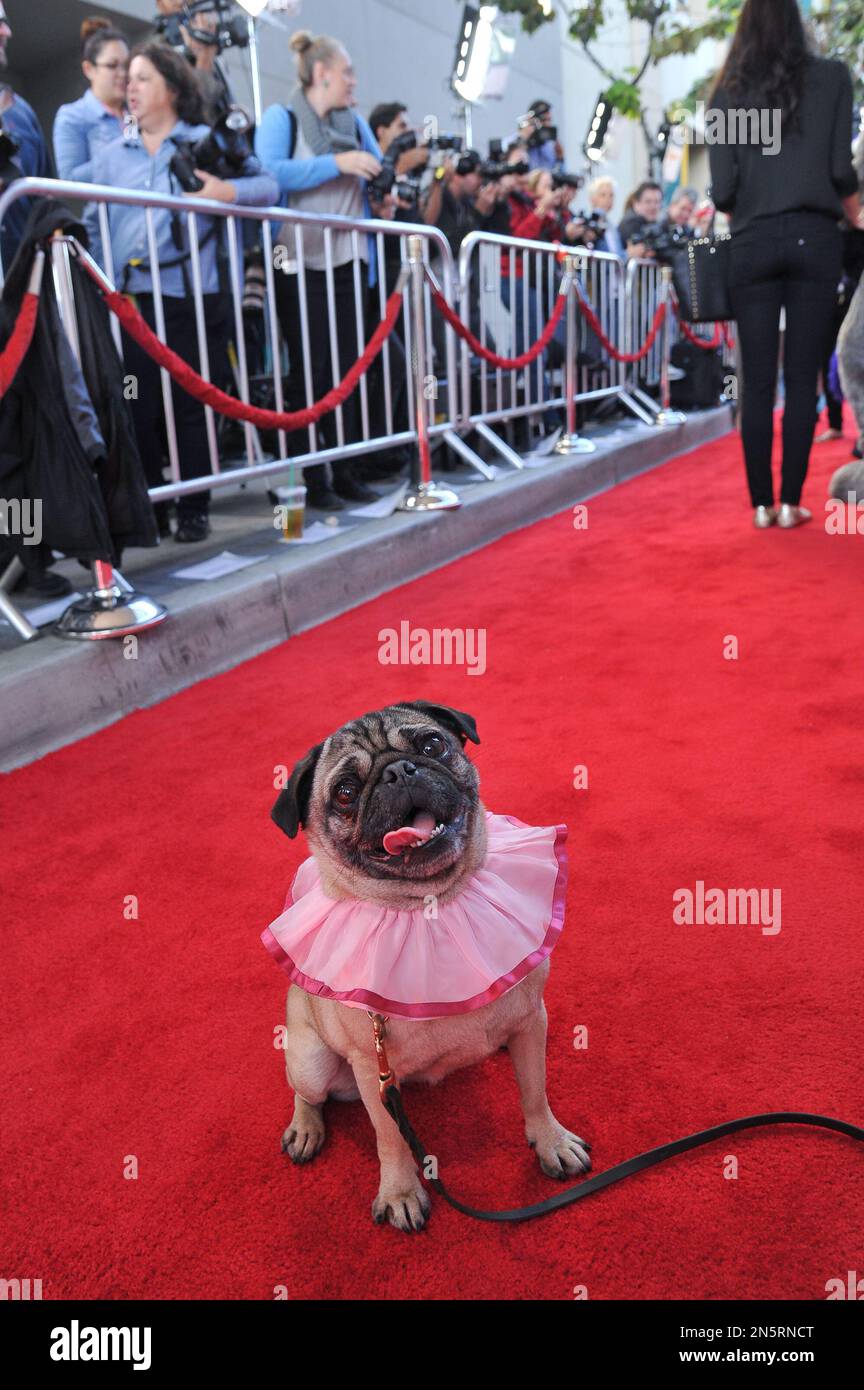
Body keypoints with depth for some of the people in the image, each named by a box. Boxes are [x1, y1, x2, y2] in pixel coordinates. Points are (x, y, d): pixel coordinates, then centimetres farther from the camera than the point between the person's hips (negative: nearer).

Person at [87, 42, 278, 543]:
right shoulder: (112, 154, 15)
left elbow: (268, 185, -1)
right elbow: (94, 225, 12)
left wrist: (229, 191, -20)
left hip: (192, 297, -3)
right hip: (131, 300, 3)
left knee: (192, 406, 2)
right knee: (138, 409, 2)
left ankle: (195, 510, 12)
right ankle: (150, 509, 12)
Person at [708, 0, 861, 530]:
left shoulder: (728, 92, 8)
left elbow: (722, 189, 1)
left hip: (752, 244, 1)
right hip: (813, 237, -1)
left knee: (757, 381, 2)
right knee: (802, 378, 0)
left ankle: (762, 503, 2)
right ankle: (791, 502, -1)